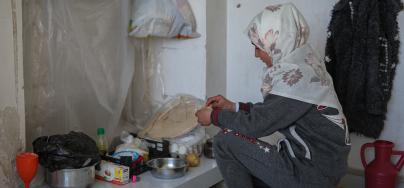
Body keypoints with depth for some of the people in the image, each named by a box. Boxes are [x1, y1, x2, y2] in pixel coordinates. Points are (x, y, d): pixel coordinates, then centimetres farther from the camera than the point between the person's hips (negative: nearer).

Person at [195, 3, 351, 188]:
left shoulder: (296, 74, -23)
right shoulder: (302, 62, 7)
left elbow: (257, 124, -20)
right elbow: (268, 112, 15)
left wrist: (215, 116, -6)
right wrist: (232, 106, 12)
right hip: (318, 164, 10)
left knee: (224, 142, -10)